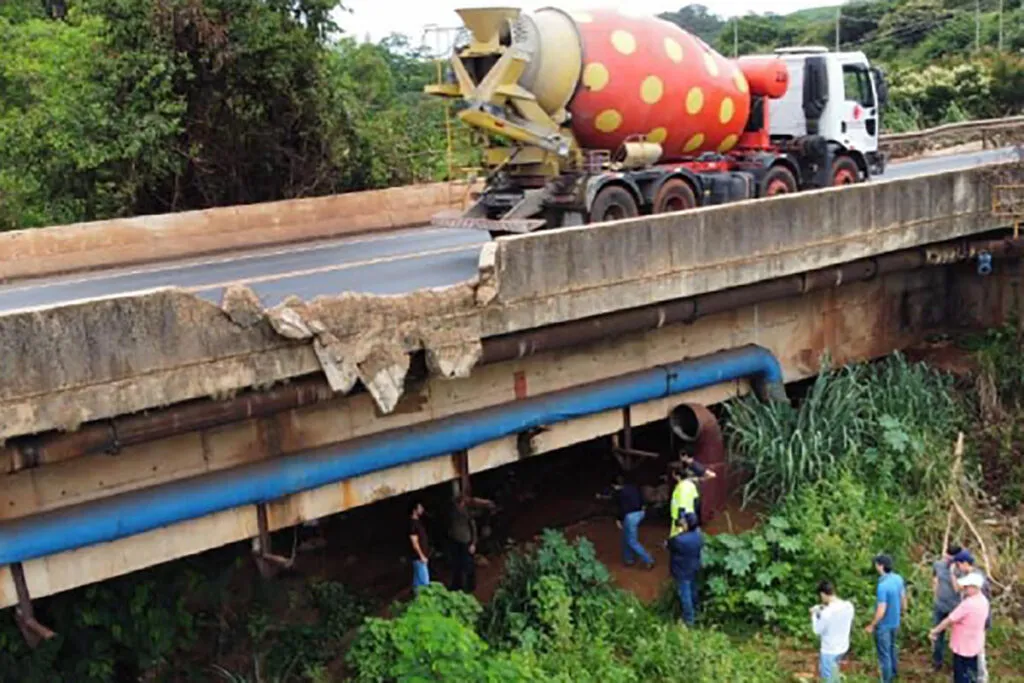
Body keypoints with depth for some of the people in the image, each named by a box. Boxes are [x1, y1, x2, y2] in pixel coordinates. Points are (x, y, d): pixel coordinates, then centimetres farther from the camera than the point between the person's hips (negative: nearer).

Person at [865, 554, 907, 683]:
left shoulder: (882, 586, -33)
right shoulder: (898, 579, -8)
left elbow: (881, 611, -28)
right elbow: (903, 597, 7)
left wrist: (871, 626, -14)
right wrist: (902, 612, 24)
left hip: (884, 625, -8)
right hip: (895, 622, 8)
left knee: (884, 654, 8)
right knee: (892, 647, 29)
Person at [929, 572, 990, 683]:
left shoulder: (968, 604, -30)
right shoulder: (983, 601, -1)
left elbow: (949, 620, -22)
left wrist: (934, 631, -10)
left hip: (963, 646, -8)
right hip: (974, 645, 8)